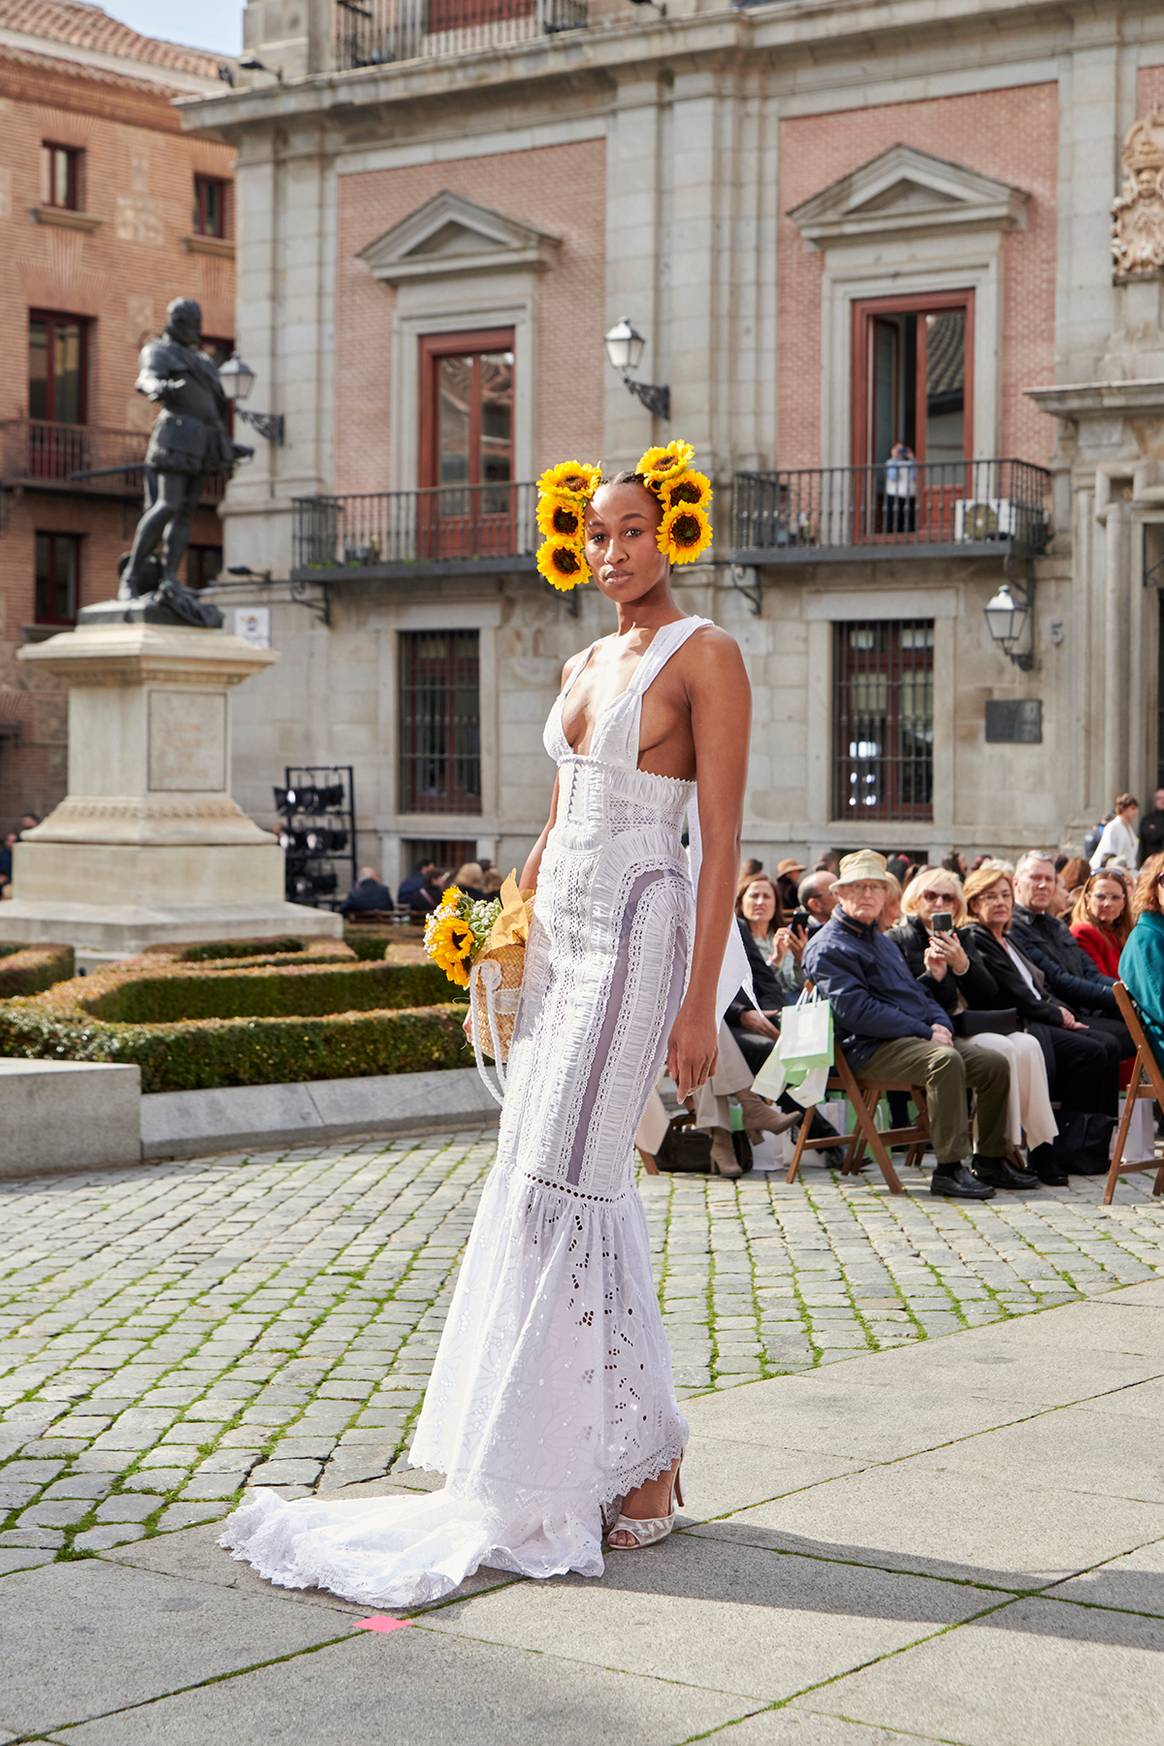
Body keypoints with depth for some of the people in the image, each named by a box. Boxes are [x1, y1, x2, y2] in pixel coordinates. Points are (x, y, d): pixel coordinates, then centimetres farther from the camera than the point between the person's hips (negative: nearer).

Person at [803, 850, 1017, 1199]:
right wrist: (924, 1032, -17)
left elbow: (915, 990, 28)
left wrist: (939, 1023, 4)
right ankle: (948, 1168, -33)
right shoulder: (828, 948, -5)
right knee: (945, 1060, -34)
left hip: (920, 1036, 9)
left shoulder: (882, 940, 26)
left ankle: (990, 1160, 7)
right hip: (870, 1049, -9)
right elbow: (857, 1011, -16)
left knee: (995, 1065, -4)